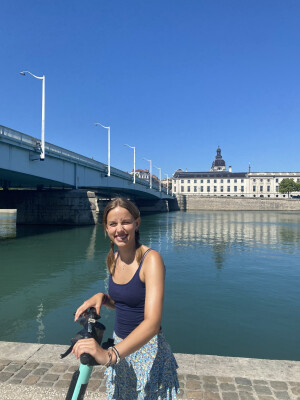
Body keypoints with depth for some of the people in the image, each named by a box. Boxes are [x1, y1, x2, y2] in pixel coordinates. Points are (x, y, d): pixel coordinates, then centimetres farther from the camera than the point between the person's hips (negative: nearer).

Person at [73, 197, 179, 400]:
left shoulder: (151, 259, -22)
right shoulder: (113, 258, 0)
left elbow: (152, 322, -30)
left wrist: (110, 354, -42)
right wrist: (102, 297, -8)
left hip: (146, 350, -6)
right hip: (120, 347, 6)